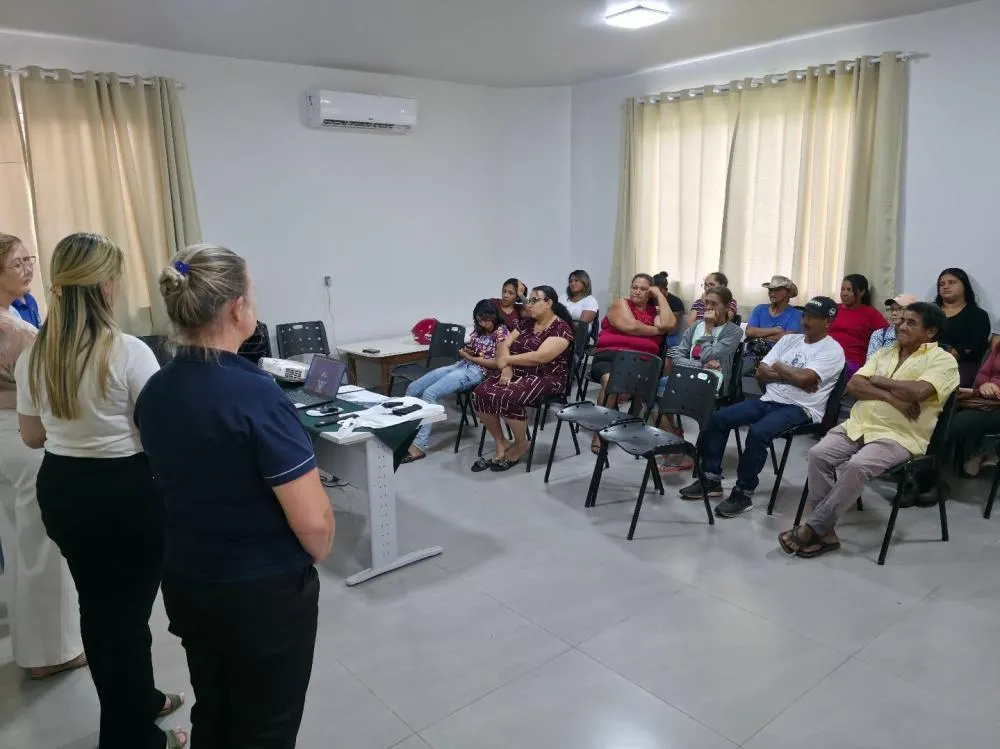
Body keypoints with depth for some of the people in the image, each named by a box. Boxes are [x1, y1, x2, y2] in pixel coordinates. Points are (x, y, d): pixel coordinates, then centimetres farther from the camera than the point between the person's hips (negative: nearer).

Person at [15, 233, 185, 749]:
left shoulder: (32, 356, -1)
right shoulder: (129, 353, -21)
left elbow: (32, 436, 8)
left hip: (61, 489, 7)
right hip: (125, 492, -7)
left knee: (95, 605, 22)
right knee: (128, 614, 8)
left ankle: (135, 705, 43)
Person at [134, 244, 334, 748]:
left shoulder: (153, 393, -3)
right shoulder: (254, 394, -26)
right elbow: (313, 521, -25)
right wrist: (316, 557, -4)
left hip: (186, 583, 7)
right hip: (265, 593, -7)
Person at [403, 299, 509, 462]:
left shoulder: (501, 332, -5)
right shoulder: (478, 330, 18)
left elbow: (498, 363, -13)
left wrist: (471, 358, -8)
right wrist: (464, 352, -1)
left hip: (476, 372, -9)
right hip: (461, 365, 9)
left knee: (430, 394, -27)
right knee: (413, 389, -3)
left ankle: (418, 446, -28)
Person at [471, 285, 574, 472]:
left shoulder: (561, 328, -10)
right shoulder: (527, 324, 14)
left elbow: (539, 357, -21)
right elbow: (504, 345, 8)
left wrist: (507, 360, -10)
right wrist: (506, 367, -13)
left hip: (545, 377, -7)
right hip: (516, 372, 7)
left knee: (508, 398, -33)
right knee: (480, 394, -18)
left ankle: (520, 444, -6)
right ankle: (500, 443, -4)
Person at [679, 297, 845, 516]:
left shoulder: (832, 350, -5)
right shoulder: (789, 339, 15)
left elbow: (804, 378, -21)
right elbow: (761, 372, 7)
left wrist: (779, 367, -2)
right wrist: (792, 376, -8)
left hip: (800, 409, -7)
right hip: (769, 400, 7)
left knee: (757, 432, -33)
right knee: (717, 418, -8)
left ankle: (743, 494, -18)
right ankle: (711, 479, 0)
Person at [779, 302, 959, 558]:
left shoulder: (942, 360, -1)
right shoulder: (884, 353, 17)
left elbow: (918, 391, -21)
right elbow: (852, 385, 5)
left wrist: (879, 380, -6)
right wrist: (890, 397, -12)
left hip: (899, 437, -6)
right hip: (859, 425, 6)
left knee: (857, 466, -32)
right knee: (818, 454, -19)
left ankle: (812, 528, -20)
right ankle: (826, 531, -12)